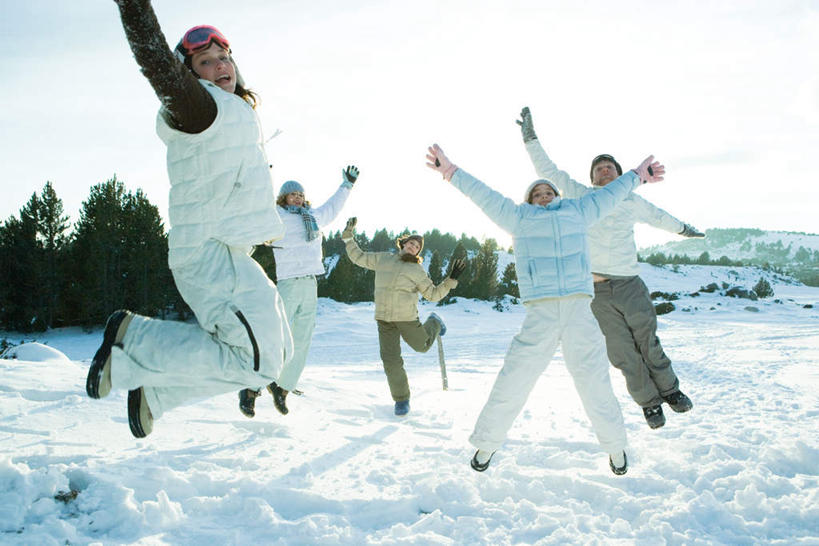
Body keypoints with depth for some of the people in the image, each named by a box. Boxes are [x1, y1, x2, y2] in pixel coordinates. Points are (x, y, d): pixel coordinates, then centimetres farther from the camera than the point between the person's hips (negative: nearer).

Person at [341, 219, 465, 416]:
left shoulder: (417, 271, 5)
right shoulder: (383, 259, 12)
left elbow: (433, 294, 4)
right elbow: (358, 257, 20)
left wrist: (451, 279, -6)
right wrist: (349, 236, 15)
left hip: (407, 318, -1)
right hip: (384, 318, 1)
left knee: (423, 346, 18)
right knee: (391, 360, -6)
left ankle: (433, 323, 50)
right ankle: (401, 399, 13)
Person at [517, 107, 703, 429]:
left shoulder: (631, 201, 12)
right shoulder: (582, 196, 7)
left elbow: (658, 216, 30)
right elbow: (548, 171, 6)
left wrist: (684, 229, 46)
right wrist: (530, 138, 1)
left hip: (629, 285, 1)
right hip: (597, 291, -1)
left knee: (648, 344, 6)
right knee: (621, 353, 5)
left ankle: (669, 390, 29)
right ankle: (649, 403, 21)